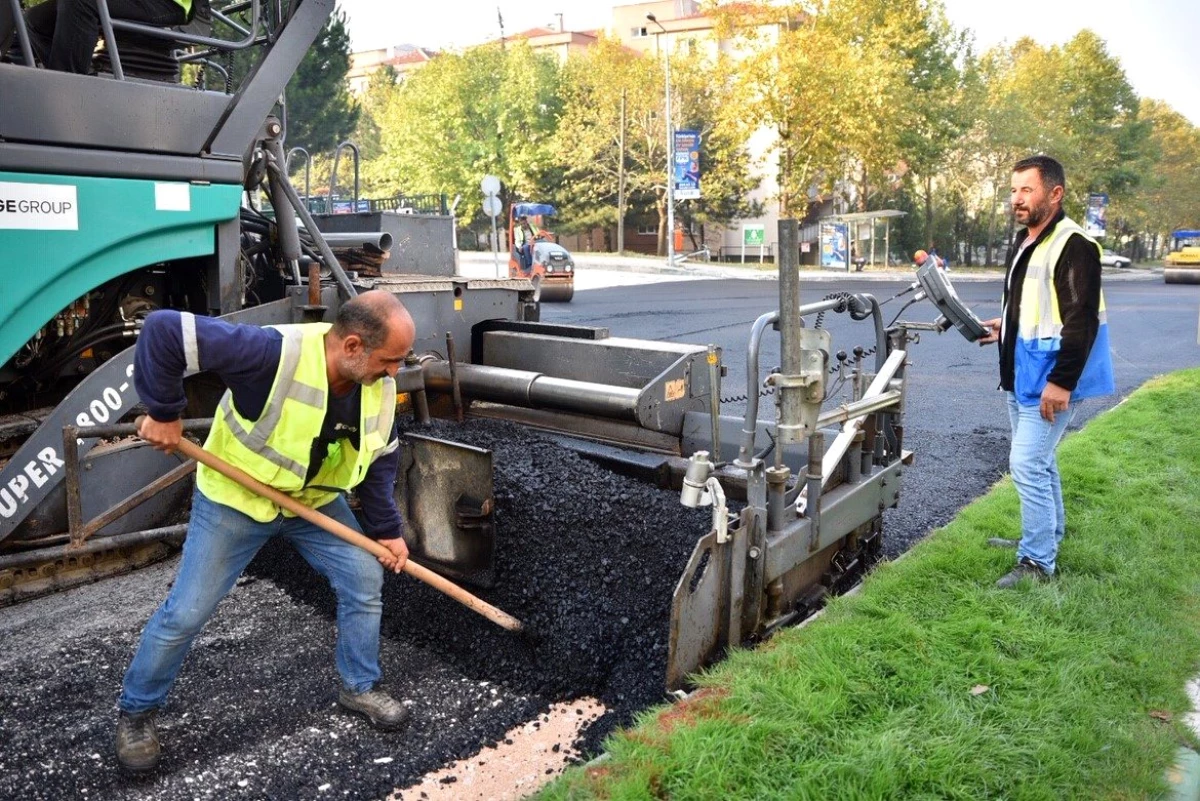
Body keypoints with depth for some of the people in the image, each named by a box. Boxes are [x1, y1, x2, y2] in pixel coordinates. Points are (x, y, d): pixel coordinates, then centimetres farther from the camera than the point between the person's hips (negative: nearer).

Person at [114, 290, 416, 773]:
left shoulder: (379, 387, -16)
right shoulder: (275, 353, -38)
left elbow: (379, 458, 0)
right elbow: (163, 331, -37)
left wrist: (386, 529, 1)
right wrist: (164, 413, -28)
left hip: (316, 501, 5)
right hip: (234, 498, -5)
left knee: (365, 579, 2)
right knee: (186, 611, 2)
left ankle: (359, 687, 24)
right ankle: (135, 711, 28)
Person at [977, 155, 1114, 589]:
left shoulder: (1073, 245, -18)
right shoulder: (1023, 241, 12)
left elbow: (1082, 320, -23)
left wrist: (1061, 382, -26)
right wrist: (1005, 326, 11)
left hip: (1050, 380, -10)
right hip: (1021, 375, 10)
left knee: (1027, 464, -10)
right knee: (1038, 460, 21)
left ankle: (1037, 562, 1)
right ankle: (1048, 534, 38)